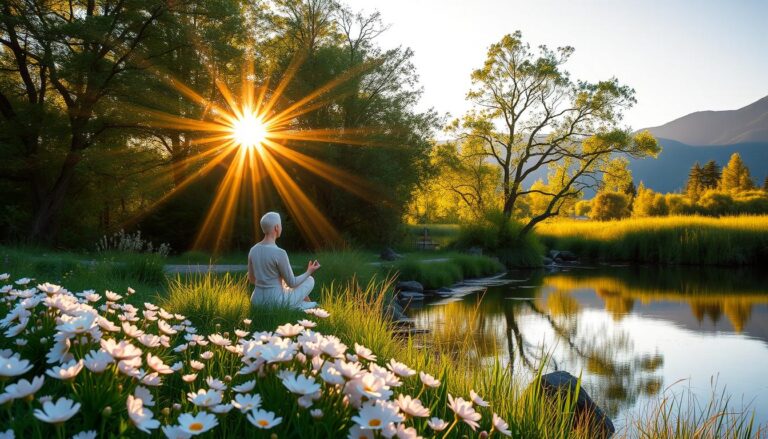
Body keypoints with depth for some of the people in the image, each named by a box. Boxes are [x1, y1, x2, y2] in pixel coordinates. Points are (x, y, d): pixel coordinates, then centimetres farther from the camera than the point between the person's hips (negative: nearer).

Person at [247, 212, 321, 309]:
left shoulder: (253, 250, -1)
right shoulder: (280, 253, -22)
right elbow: (291, 284, -12)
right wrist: (309, 272, 5)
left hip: (258, 302, 6)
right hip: (276, 302, -6)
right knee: (309, 280, 20)